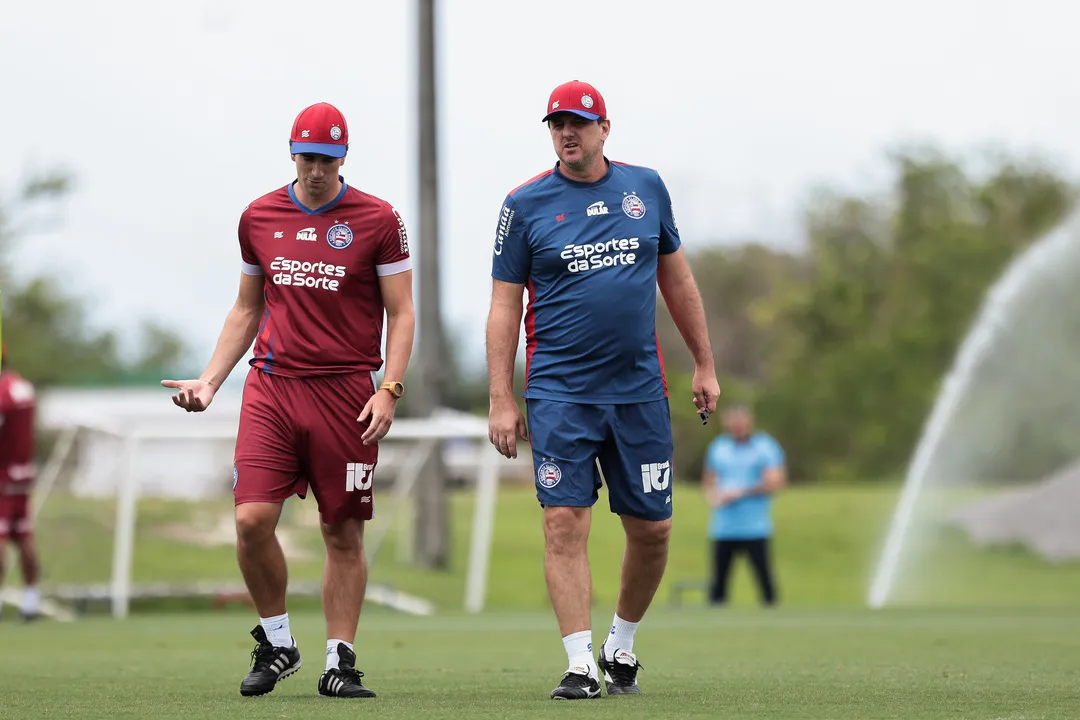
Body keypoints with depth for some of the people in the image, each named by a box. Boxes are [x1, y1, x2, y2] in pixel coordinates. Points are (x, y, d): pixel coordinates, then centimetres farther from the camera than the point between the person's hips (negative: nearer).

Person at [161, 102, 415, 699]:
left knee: (343, 532, 1)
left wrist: (389, 389, -9)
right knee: (252, 519, -11)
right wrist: (209, 381, 10)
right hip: (271, 386, 2)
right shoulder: (259, 218, 10)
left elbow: (401, 312, 3)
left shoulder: (377, 220, 1)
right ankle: (276, 643, 8)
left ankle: (339, 661, 9)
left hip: (345, 392, -2)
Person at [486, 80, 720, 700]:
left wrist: (705, 365, 16)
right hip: (559, 395, -3)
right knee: (566, 522, -11)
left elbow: (677, 280, 17)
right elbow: (505, 307, 1)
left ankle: (622, 648, 24)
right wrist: (502, 400, -6)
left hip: (640, 391, 3)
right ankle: (581, 665, -9)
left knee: (652, 529, 4)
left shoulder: (646, 188, 8)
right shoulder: (526, 205, 0)